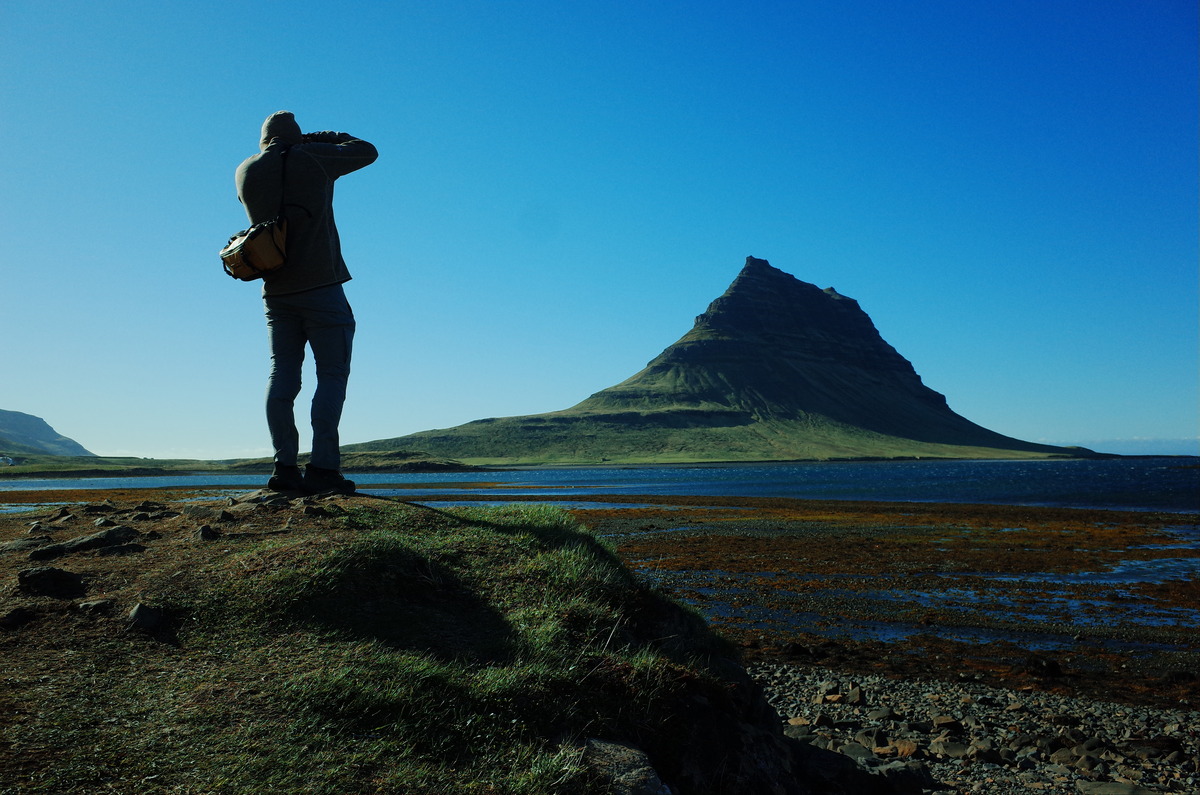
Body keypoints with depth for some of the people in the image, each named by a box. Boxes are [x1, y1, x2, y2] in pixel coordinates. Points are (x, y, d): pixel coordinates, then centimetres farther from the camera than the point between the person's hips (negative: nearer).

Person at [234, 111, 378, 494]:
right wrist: (319, 139, 20)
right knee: (332, 374, -3)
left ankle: (285, 466, 1)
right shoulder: (314, 158, -3)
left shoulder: (245, 172, 8)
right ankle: (323, 467, -11)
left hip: (275, 290, 5)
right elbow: (367, 151, 10)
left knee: (283, 374, 6)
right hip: (320, 285, -4)